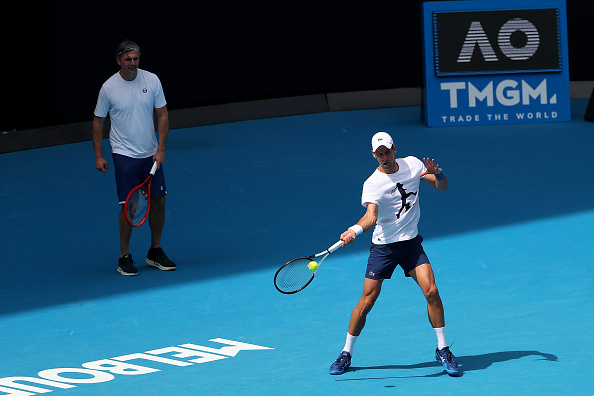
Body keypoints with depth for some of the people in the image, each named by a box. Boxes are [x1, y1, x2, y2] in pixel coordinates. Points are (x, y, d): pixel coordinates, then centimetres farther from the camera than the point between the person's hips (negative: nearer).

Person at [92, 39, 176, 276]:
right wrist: (98, 156, 0)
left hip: (151, 154, 3)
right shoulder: (109, 87, -9)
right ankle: (124, 257, 5)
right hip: (124, 155, -3)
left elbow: (162, 114, 2)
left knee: (158, 201, 6)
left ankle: (155, 252, 21)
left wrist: (161, 148, -6)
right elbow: (98, 121, 2)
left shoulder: (151, 80, -3)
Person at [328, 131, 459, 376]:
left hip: (412, 243, 3)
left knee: (431, 291, -13)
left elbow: (442, 187, 6)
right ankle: (346, 353, 14)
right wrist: (354, 230, -52)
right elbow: (371, 215, -31)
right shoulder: (372, 184, -15)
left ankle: (442, 349, 1)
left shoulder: (412, 164, -2)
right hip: (383, 246, -2)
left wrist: (438, 174, -18)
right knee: (366, 302, -3)